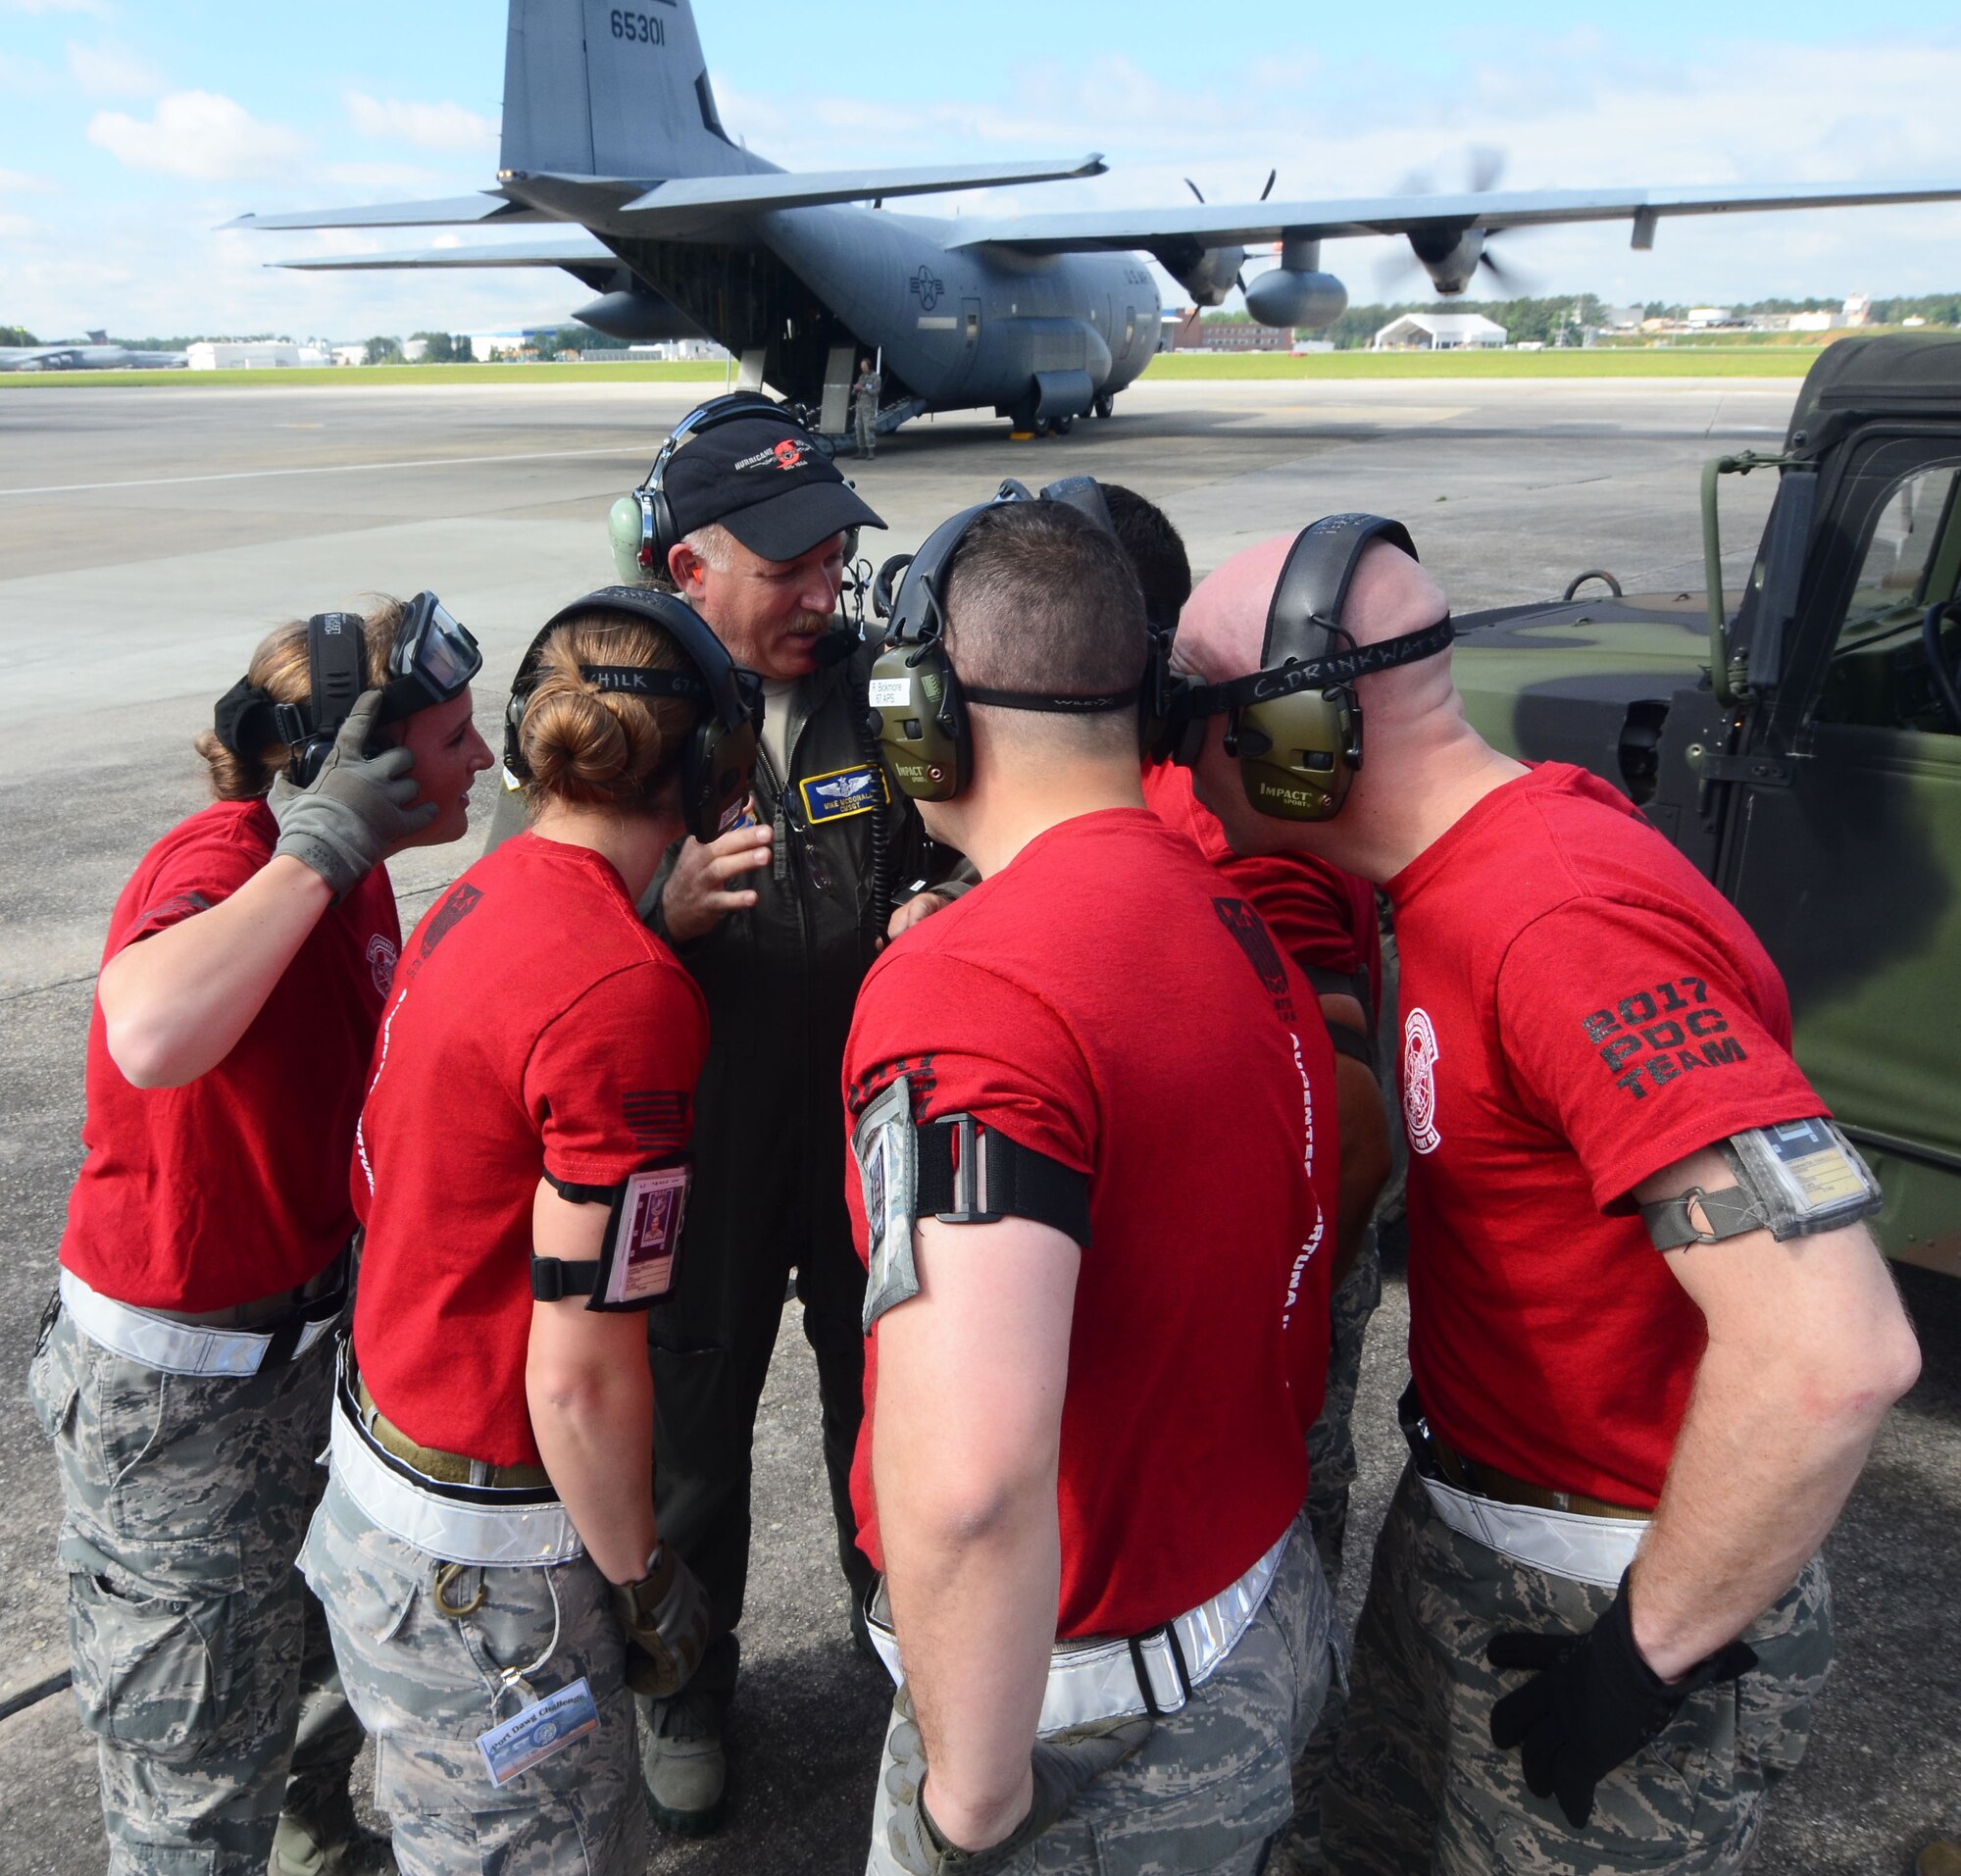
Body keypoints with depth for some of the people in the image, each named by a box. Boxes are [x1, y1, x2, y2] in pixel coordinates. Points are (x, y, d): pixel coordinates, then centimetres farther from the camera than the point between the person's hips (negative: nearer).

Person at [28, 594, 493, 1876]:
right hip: (179, 1394, -8)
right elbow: (150, 1038, -50)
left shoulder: (347, 872, 0)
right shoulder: (219, 860, -26)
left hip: (308, 1326, 9)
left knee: (333, 1647, 29)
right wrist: (315, 852, -38)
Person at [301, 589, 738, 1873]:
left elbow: (385, 1187, 7)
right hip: (477, 1568, -8)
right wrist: (645, 1578, -9)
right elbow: (580, 1376, -24)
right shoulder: (626, 994, -29)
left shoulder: (468, 903, -3)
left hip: (374, 1463, 8)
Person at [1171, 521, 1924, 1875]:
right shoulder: (1466, 876, 0)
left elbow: (1832, 1352, -35)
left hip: (1598, 1602, -8)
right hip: (1461, 1522, 9)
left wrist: (1653, 1648, -24)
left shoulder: (1570, 923, -30)